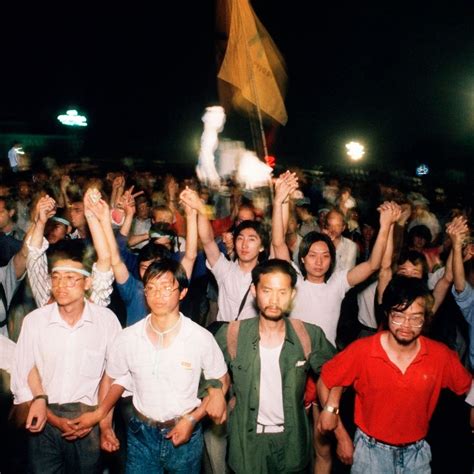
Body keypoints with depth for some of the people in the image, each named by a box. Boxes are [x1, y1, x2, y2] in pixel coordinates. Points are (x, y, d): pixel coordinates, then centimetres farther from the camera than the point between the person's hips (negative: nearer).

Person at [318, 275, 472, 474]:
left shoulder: (441, 356, -13)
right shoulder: (361, 351, -20)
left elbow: (467, 387, 2)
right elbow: (326, 381, -9)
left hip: (417, 451, 2)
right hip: (371, 450, -2)